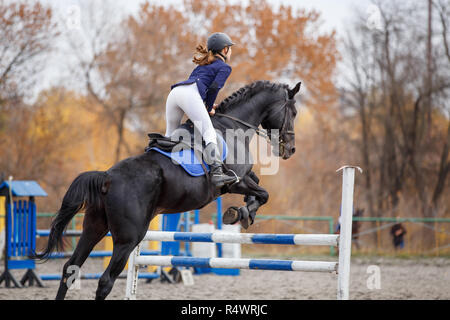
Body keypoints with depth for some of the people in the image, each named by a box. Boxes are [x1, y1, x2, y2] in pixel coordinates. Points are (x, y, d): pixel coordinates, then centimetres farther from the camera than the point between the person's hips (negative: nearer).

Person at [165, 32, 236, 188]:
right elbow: (214, 87, 0)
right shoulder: (224, 67, 15)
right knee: (209, 133, -17)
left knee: (170, 135, 18)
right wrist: (209, 109, 13)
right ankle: (216, 172, -33)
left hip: (175, 92, 8)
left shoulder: (202, 65, 38)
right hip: (190, 94, -8)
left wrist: (208, 103, 30)